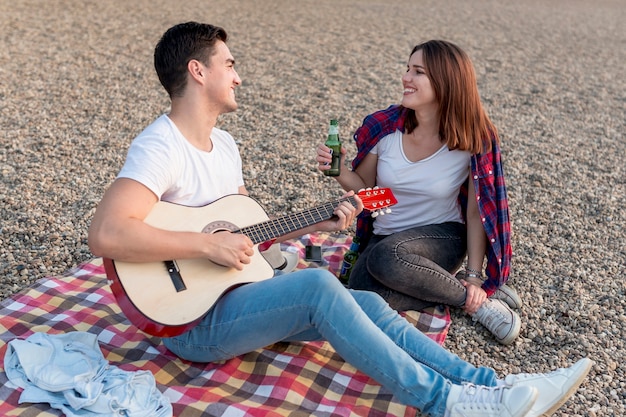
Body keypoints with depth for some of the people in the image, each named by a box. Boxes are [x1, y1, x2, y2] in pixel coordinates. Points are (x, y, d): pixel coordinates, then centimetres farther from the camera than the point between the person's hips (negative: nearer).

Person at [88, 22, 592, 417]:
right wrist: (208, 245, -30)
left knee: (367, 302, -7)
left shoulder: (224, 144, 11)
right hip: (192, 320, -8)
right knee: (318, 285, -31)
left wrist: (316, 223, 5)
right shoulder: (159, 147, -19)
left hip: (238, 293, 9)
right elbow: (105, 234, -33)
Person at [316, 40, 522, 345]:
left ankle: (476, 297, -13)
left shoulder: (472, 141, -12)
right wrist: (339, 172, -17)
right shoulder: (383, 127, -9)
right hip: (383, 237, 3)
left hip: (442, 238, -3)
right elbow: (365, 188, 4)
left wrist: (474, 276, -9)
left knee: (387, 256, -37)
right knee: (361, 294, -29)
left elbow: (476, 212, -5)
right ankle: (450, 285, -7)